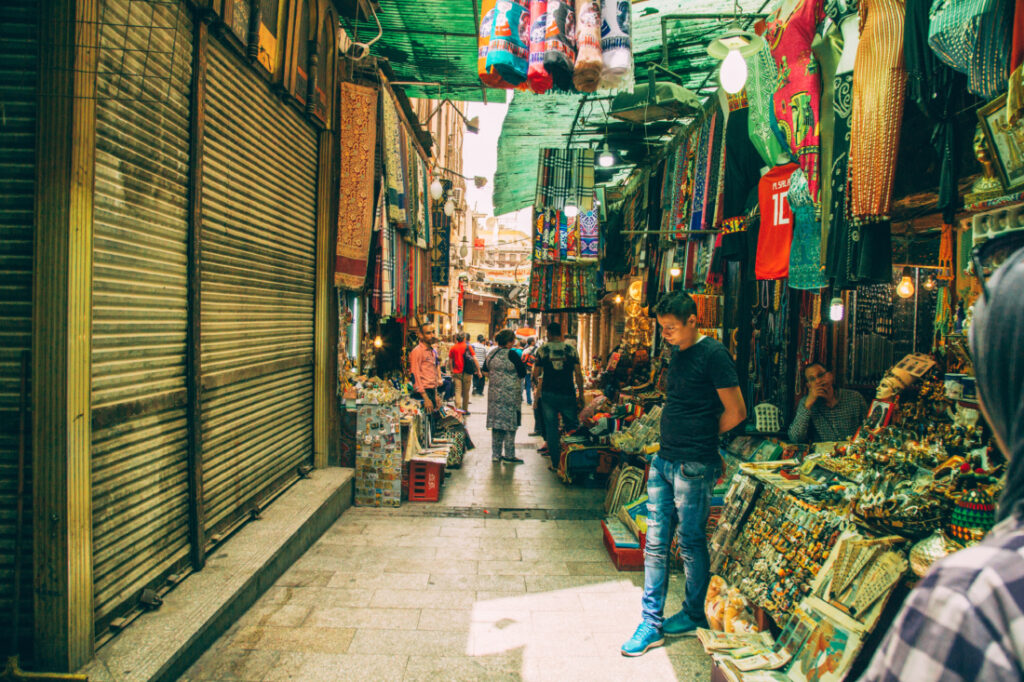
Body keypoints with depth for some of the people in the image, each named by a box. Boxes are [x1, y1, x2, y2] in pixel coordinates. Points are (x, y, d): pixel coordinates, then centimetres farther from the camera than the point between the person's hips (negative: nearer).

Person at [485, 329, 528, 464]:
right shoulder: (511, 354, -15)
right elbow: (523, 373, -12)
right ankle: (509, 455, 5)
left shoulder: (491, 353, 7)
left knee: (496, 422, 12)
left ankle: (496, 454, 17)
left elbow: (486, 371, 19)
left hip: (494, 391, 7)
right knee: (510, 423, 1)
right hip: (510, 393, -7)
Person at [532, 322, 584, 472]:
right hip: (567, 394, 0)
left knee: (551, 428, 7)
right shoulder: (571, 350, 0)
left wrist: (537, 385, 23)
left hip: (548, 394, 0)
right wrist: (581, 394, 4)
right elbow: (578, 374, -2)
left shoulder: (542, 350, -1)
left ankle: (556, 463, 8)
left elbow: (536, 374, 2)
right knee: (572, 428, 12)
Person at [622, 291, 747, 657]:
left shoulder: (713, 354, -12)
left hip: (693, 466, -8)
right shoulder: (677, 354, 12)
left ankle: (694, 617, 26)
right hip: (663, 461, 8)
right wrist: (672, 437, 9)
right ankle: (652, 623, 16)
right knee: (655, 543, 8)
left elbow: (736, 413, -11)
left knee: (691, 544, 7)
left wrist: (703, 436, 1)